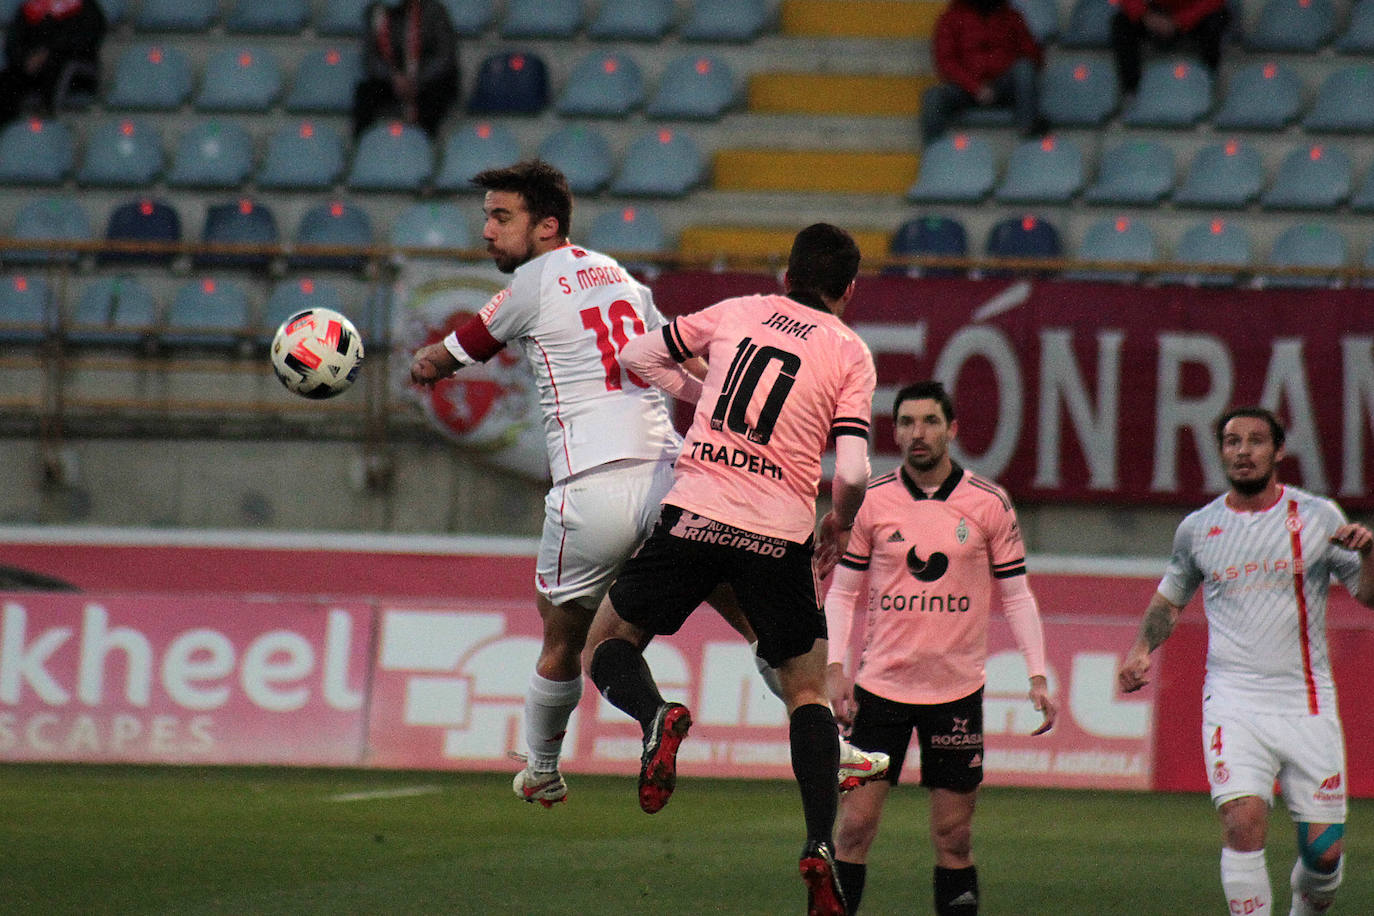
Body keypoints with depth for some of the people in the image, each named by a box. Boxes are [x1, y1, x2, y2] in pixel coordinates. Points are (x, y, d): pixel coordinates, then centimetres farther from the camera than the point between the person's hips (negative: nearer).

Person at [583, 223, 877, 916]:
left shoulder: (739, 312, 12)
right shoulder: (850, 353, 4)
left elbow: (638, 356, 18)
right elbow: (851, 472, -6)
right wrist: (838, 526, 13)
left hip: (694, 514, 0)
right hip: (780, 535, 0)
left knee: (607, 643, 16)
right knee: (806, 688, 14)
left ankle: (655, 715, -18)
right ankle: (821, 846, -5)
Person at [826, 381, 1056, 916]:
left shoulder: (989, 504, 0)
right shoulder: (870, 501, 1)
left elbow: (1016, 595, 5)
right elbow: (842, 591, 6)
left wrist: (1038, 676, -3)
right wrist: (837, 667, -6)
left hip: (958, 688, 0)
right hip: (880, 685, 0)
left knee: (954, 836, 3)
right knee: (856, 822, -5)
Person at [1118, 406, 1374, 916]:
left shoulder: (1317, 518, 4)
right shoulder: (1197, 529, 8)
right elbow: (1171, 598, 24)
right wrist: (1141, 649, 7)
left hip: (1307, 702, 0)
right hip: (1233, 702, 0)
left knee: (1324, 850, 0)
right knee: (1243, 823, -21)